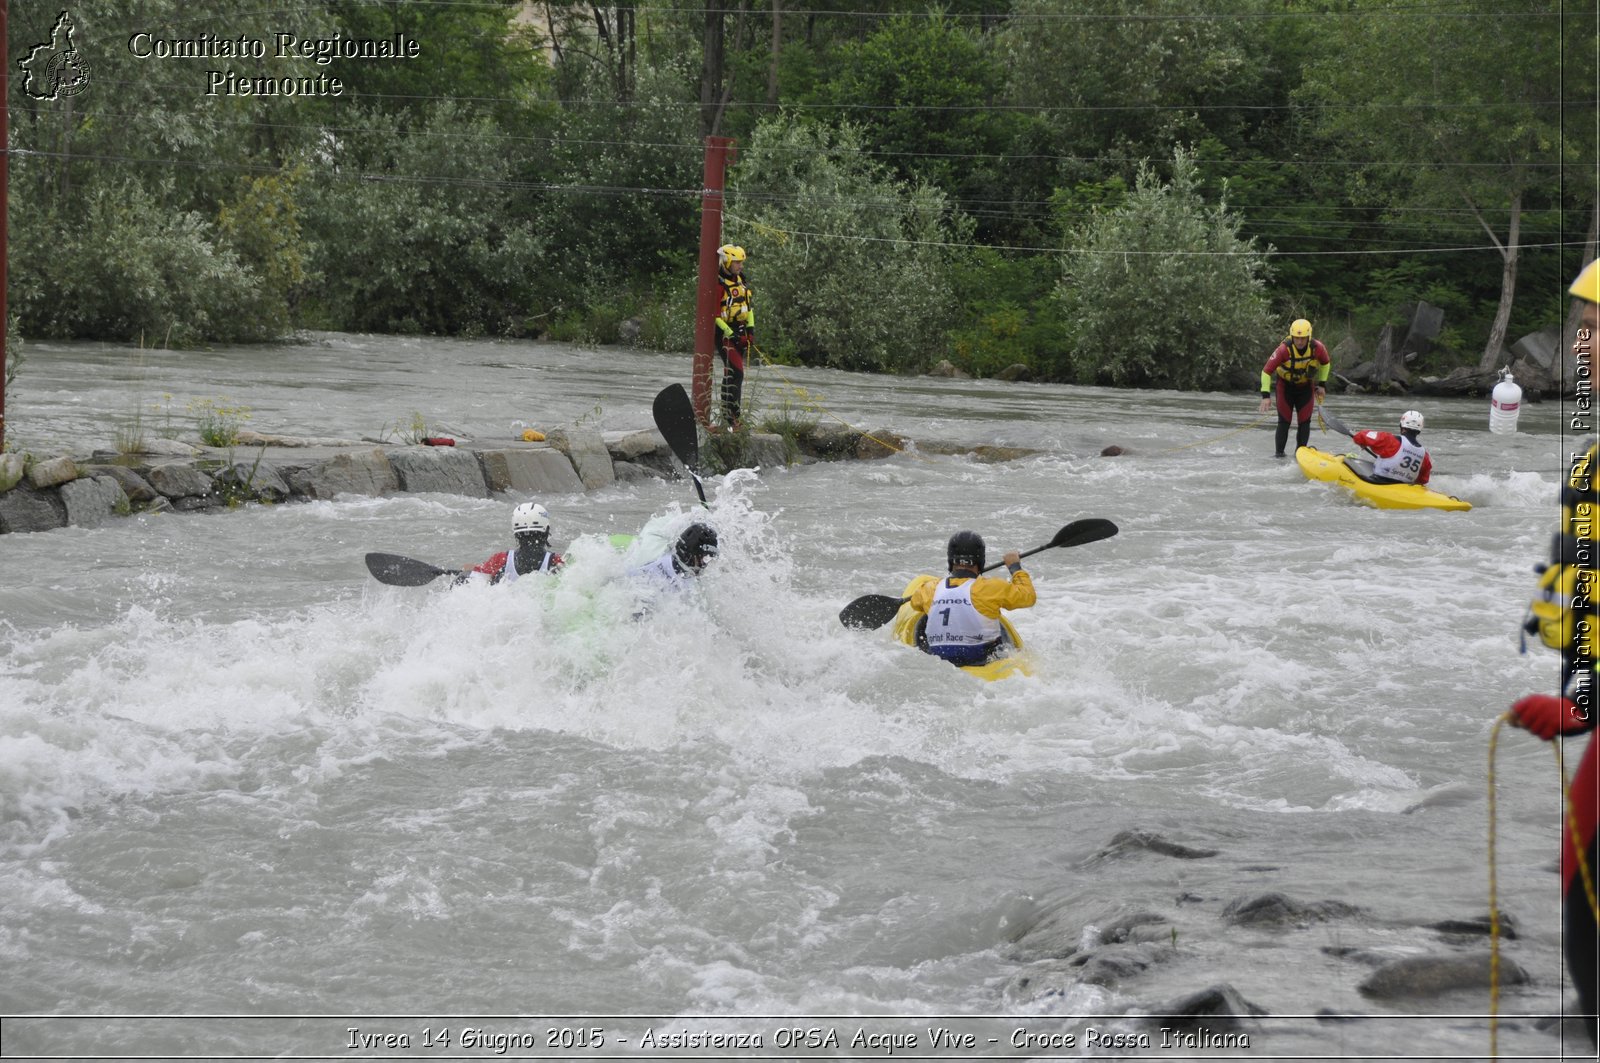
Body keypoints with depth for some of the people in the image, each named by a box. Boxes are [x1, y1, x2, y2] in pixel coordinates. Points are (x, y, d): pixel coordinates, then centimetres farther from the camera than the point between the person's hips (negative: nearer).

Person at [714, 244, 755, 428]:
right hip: (725, 332, -9)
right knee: (735, 373, -15)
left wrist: (751, 329, 9)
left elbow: (748, 306, 19)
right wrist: (730, 334, -20)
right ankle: (730, 416, -15)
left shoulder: (740, 280, 13)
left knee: (733, 374, 10)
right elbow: (714, 313, -17)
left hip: (740, 331, 9)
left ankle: (728, 413, 15)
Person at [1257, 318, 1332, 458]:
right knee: (1284, 421, -7)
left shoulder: (1317, 348, -21)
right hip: (1285, 386, -3)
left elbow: (1325, 364, 4)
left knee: (1305, 422, 0)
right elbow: (1266, 371, -26)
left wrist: (1322, 384, 3)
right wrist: (1265, 395, -30)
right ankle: (1279, 453, -1)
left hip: (1306, 387, 3)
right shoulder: (1285, 349, -30)